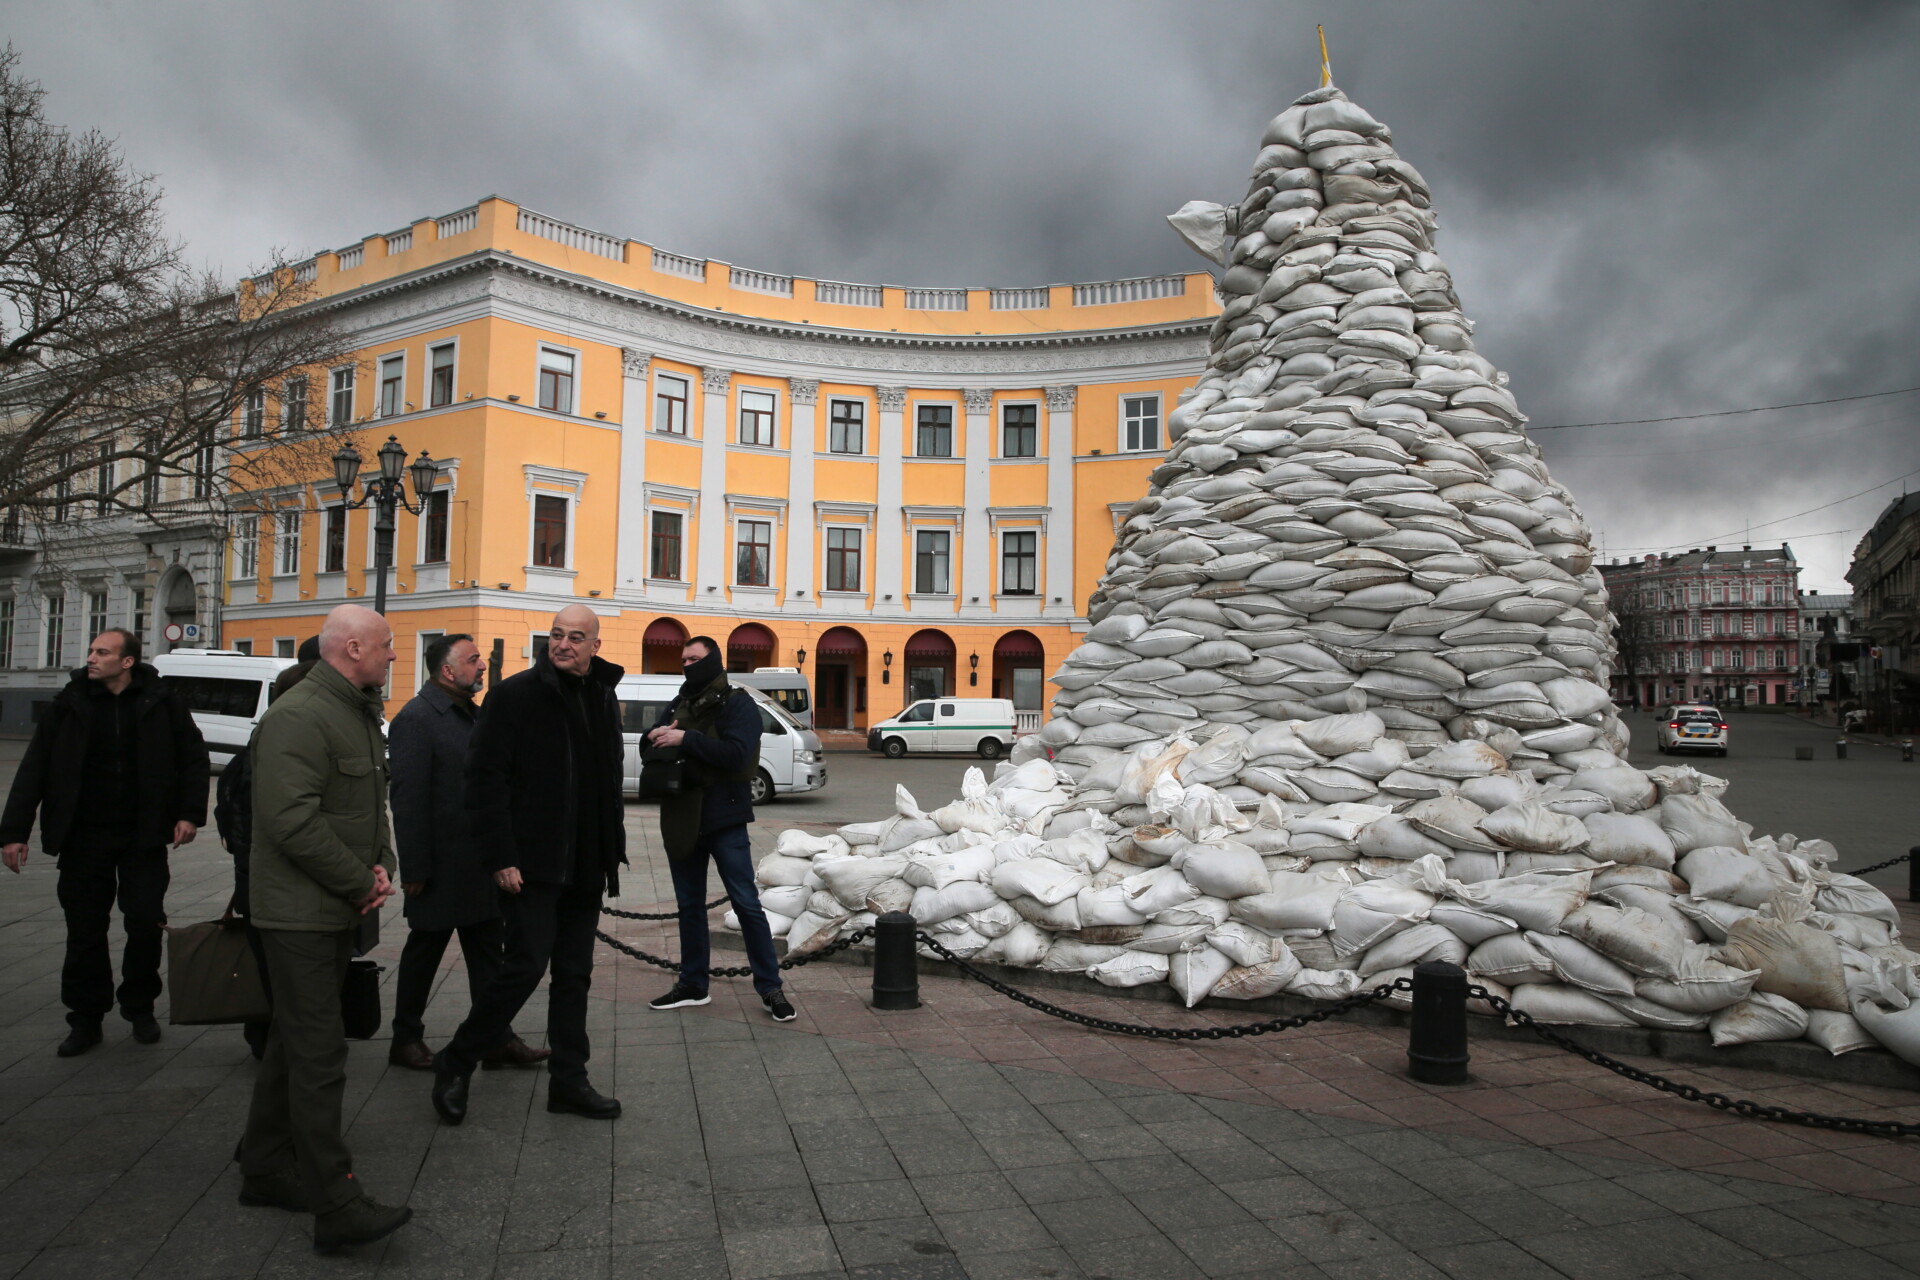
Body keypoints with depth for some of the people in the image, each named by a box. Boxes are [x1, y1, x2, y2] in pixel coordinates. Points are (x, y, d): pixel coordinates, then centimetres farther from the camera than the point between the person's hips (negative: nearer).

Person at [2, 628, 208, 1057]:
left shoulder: (162, 701, -3)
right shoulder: (70, 704, 1)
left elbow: (194, 758, 3)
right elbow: (35, 769, 3)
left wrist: (190, 813, -4)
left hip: (143, 836, -1)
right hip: (84, 838, 1)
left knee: (146, 923, 1)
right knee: (85, 930, 6)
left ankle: (140, 1008, 20)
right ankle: (86, 1018, 19)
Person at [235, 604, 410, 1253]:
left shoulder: (360, 713, 14)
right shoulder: (299, 716, -19)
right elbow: (292, 820, -26)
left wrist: (382, 865, 3)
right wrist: (362, 883, -17)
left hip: (336, 911, 10)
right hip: (299, 912, -10)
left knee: (295, 1043, 18)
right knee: (318, 1053, -7)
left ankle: (265, 1168, 32)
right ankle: (335, 1206, -3)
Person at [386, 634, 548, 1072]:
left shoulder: (472, 715, 12)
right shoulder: (416, 719, -15)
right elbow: (408, 799, -19)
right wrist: (414, 869, -20)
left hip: (480, 866, 8)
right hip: (441, 867, -8)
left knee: (488, 952, 11)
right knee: (424, 953, 8)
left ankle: (497, 1039, 18)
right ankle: (406, 1040, 25)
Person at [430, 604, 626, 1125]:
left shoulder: (603, 697, 11)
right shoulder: (516, 694, -8)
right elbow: (486, 778, -12)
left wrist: (612, 847, 12)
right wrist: (501, 856, -17)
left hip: (584, 865, 6)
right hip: (531, 863, -6)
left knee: (575, 974, 11)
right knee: (527, 964, -7)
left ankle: (568, 1081, 21)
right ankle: (456, 1062, 14)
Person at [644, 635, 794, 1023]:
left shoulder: (738, 704, -7)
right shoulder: (678, 704, 14)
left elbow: (736, 754, -21)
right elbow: (651, 745, 12)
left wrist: (686, 739, -24)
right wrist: (655, 738, -11)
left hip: (724, 819, -6)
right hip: (682, 818, 7)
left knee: (746, 903, -3)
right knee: (689, 904, 14)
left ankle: (771, 986, 4)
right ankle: (692, 984, 25)